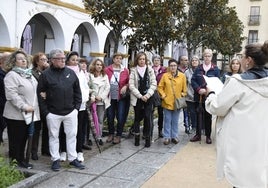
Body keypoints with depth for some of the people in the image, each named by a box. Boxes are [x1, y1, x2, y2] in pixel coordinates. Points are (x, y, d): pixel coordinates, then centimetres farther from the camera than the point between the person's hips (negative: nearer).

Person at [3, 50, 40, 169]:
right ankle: (15, 161, 13)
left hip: (28, 114, 8)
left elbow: (34, 91, 27)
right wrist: (23, 106, -24)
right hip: (16, 114, -8)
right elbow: (12, 95, -21)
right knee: (16, 139, 2)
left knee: (24, 138, 15)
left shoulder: (29, 75, 15)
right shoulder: (11, 75, -12)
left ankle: (21, 159, 25)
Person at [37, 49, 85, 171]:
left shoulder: (70, 73, 4)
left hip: (70, 111, 3)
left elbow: (77, 91, 9)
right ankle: (55, 160, 22)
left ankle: (73, 158, 21)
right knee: (54, 136, 9)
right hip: (53, 113, -2)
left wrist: (77, 106, 3)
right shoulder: (45, 75, -5)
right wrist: (45, 112, -8)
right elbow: (40, 94, -4)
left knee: (72, 135, 9)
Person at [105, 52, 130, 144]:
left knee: (120, 117, 1)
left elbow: (129, 82, 9)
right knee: (110, 117, 9)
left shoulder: (125, 70, 3)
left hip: (121, 97, 0)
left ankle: (118, 136, 15)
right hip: (110, 97, 0)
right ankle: (111, 134, 27)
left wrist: (125, 86, -10)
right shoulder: (107, 70, 0)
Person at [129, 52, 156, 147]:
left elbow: (154, 84, 2)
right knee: (137, 117, 7)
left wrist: (147, 95, -9)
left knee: (148, 117, -5)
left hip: (148, 98, 1)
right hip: (137, 98, 0)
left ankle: (147, 137, 4)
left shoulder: (150, 70, 5)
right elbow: (131, 86, -4)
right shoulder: (133, 70, 1)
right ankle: (137, 136, 20)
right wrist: (140, 96, -10)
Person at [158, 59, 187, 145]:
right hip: (167, 102, -1)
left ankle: (174, 136, 21)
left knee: (175, 121, 10)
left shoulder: (182, 76, 1)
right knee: (167, 121, 5)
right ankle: (167, 137, 12)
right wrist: (163, 95, -7)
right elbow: (160, 87, 3)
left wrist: (182, 95, -3)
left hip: (177, 102, 1)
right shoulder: (165, 75, -1)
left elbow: (184, 88, 6)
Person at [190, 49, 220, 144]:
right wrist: (198, 89, -14)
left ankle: (208, 136, 17)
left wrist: (207, 90, -15)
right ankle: (198, 134, 20)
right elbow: (193, 80, 2)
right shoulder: (198, 68, 6)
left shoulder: (215, 69, 0)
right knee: (198, 115, 9)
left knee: (208, 116, 7)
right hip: (199, 96, 2)